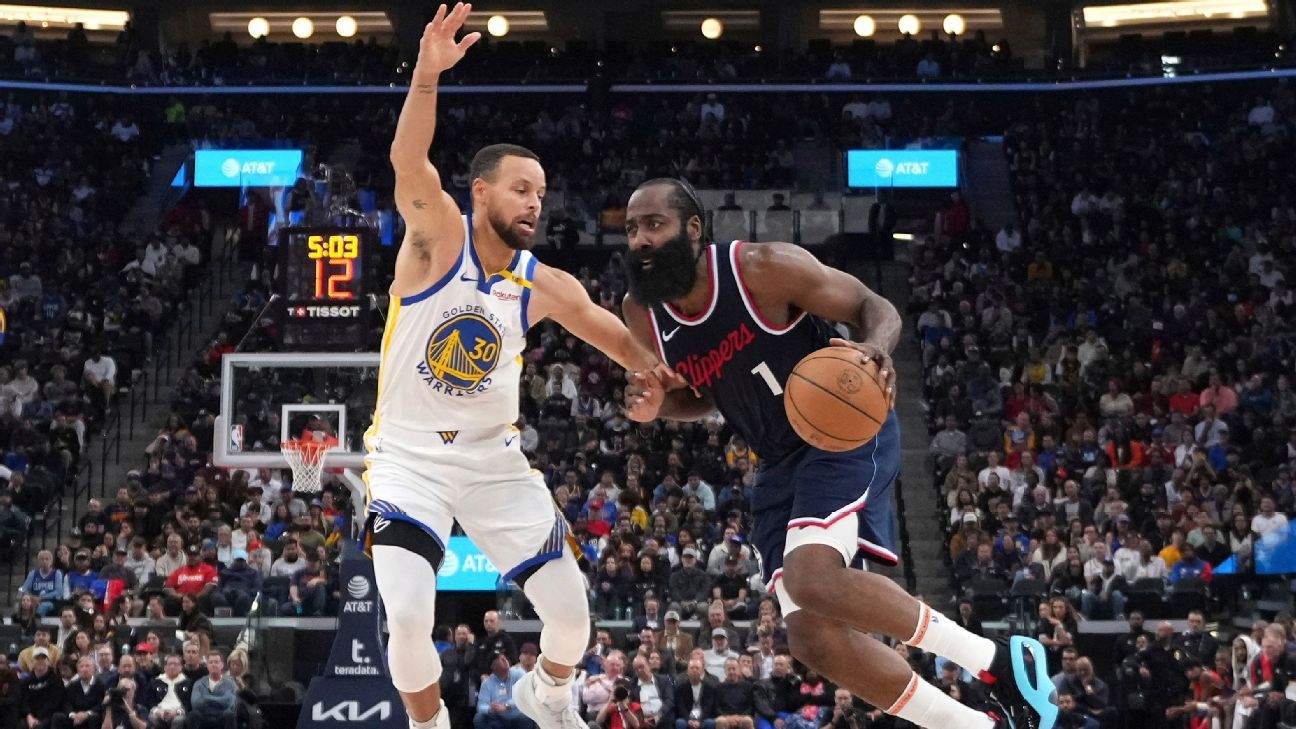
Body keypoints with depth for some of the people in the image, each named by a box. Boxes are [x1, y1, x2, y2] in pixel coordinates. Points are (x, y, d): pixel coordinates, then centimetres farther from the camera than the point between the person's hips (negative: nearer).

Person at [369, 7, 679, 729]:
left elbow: (620, 338, 6)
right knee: (408, 615, -22)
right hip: (408, 453, -4)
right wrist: (427, 76, -49)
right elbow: (410, 162, -31)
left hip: (493, 455, 4)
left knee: (571, 609, 2)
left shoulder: (546, 286, -2)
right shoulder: (439, 236, -13)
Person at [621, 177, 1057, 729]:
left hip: (845, 430, -7)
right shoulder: (643, 315, -1)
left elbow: (872, 306, -10)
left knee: (813, 579, -31)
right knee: (812, 636, -4)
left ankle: (996, 661, -16)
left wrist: (876, 349, -34)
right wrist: (656, 405, -8)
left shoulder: (763, 268, -18)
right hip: (781, 463, 7)